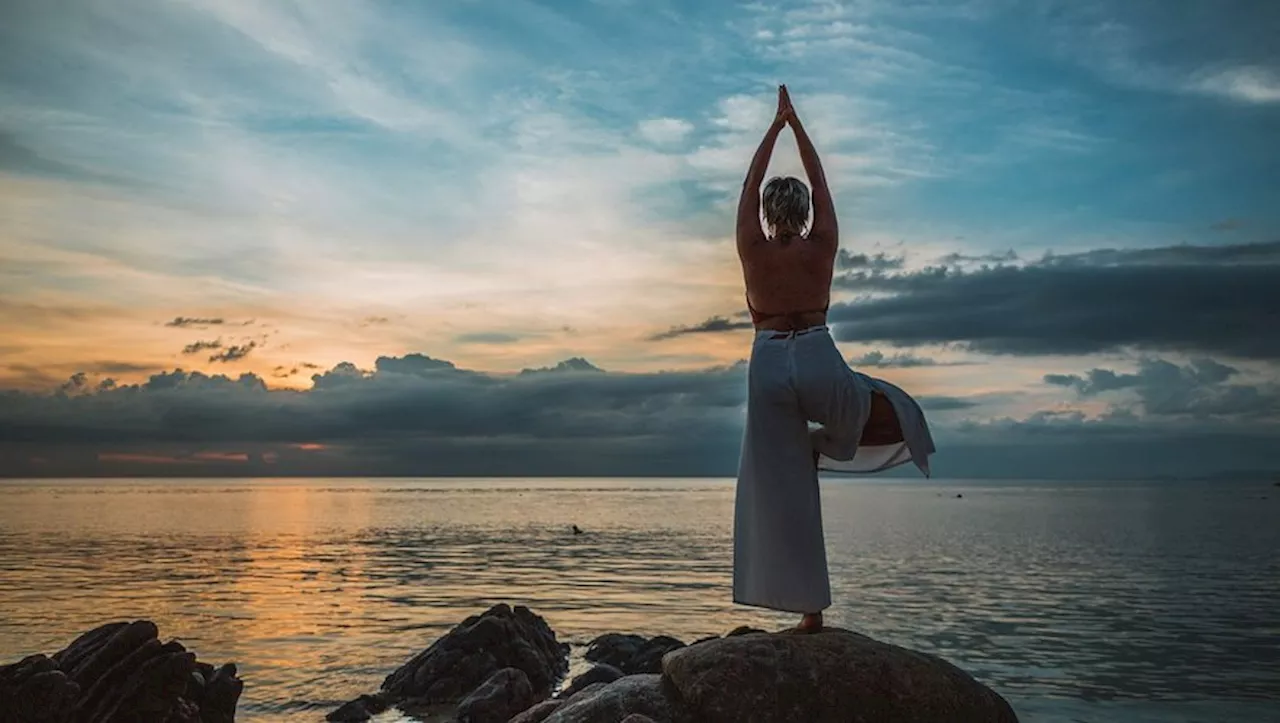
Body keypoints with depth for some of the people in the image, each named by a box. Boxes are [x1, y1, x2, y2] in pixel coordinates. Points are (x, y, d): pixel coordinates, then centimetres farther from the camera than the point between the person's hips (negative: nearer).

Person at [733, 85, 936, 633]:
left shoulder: (753, 250, -1)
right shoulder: (822, 247, 0)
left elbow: (750, 185, 10)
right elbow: (820, 182, 10)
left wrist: (775, 124, 17)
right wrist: (795, 123, 17)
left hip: (769, 367, 1)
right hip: (819, 363, -1)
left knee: (781, 492, 4)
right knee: (891, 408, 30)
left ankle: (810, 610, 5)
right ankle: (824, 442, 9)